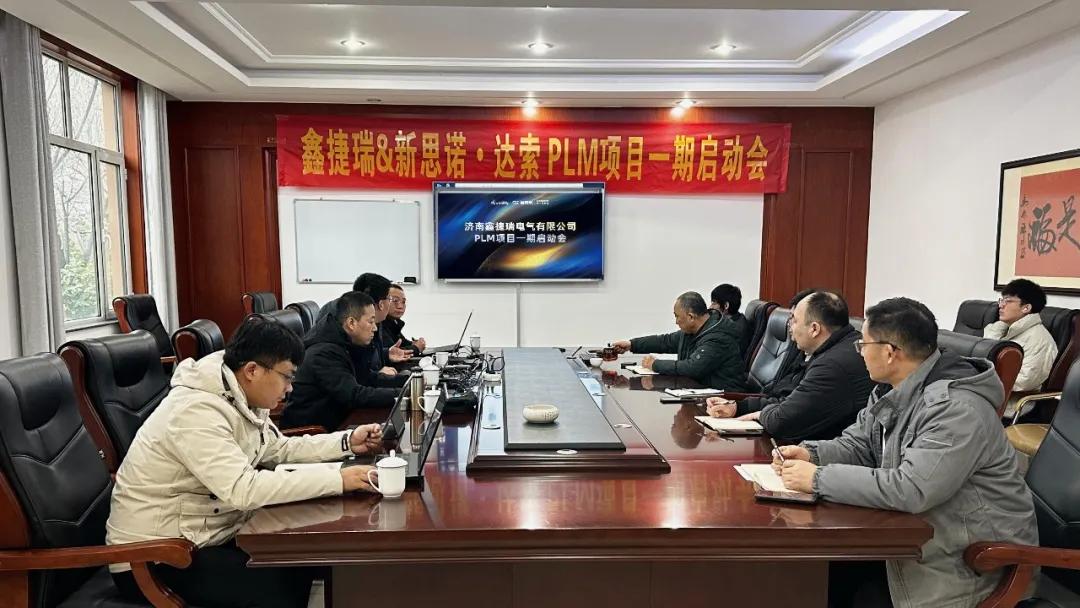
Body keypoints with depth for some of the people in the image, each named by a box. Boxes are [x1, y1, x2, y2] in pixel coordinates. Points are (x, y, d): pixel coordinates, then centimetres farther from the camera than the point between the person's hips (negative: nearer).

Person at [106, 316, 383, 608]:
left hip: (206, 535, 8)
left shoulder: (239, 400, 0)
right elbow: (243, 489, -37)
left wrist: (347, 442, 0)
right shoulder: (197, 411, -28)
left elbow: (279, 448, 12)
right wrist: (337, 479, -36)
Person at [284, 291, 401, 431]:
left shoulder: (346, 345, 4)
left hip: (333, 422, 8)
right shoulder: (324, 353, -23)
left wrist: (407, 380, -5)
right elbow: (354, 396, -29)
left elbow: (369, 379, 7)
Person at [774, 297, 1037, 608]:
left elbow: (911, 490, -34)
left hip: (968, 560, -8)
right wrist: (811, 454, -10)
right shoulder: (893, 390, 3)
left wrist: (819, 478, -28)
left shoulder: (956, 408, -26)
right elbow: (857, 445, 10)